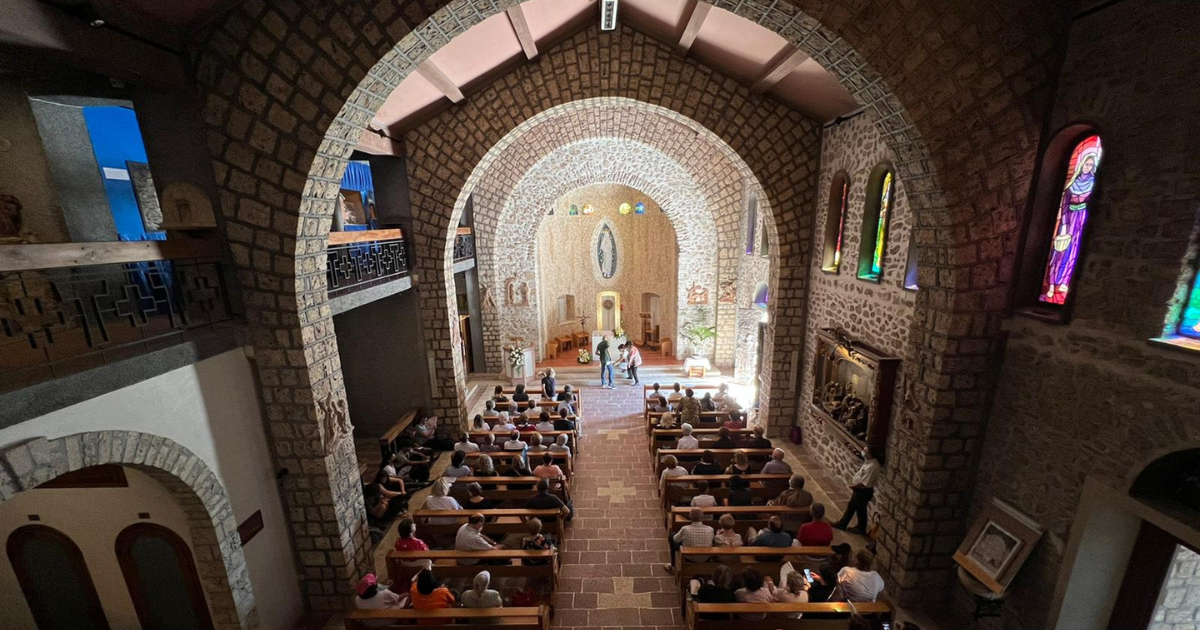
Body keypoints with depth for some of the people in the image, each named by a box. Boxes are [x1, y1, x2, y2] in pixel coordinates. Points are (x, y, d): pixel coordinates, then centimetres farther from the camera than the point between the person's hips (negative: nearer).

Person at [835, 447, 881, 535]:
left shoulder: (872, 467, -32)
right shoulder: (868, 461, -2)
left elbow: (864, 484, -28)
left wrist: (853, 486, -14)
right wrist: (853, 480, 3)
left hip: (864, 492, -9)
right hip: (859, 490, 9)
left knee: (860, 510, 12)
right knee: (851, 506, 19)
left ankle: (861, 529, 34)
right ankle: (842, 523, 33)